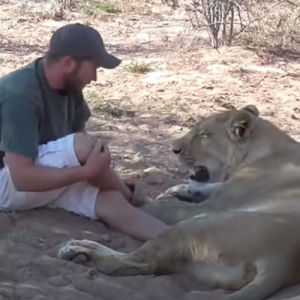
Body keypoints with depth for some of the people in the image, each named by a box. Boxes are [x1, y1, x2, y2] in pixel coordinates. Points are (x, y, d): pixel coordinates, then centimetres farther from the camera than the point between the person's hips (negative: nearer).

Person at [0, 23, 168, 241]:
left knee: (110, 200, -21)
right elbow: (22, 177, -32)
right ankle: (130, 197, -2)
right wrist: (87, 171, -30)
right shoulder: (20, 94, -28)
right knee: (83, 147, -28)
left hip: (50, 176, 7)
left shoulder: (69, 86, -1)